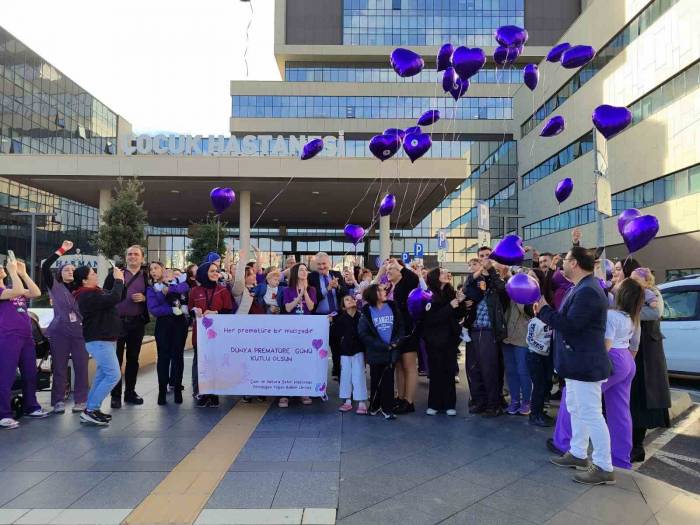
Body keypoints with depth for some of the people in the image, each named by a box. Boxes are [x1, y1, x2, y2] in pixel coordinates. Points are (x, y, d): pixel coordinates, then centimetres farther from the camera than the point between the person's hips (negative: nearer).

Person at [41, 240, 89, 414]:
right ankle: (58, 401, 12)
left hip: (80, 331, 1)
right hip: (59, 331, -1)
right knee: (59, 367, 3)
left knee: (81, 366, 1)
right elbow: (44, 267, -7)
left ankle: (80, 400, 10)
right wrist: (62, 250, -9)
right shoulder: (55, 286, 6)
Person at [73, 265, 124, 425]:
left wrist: (119, 281, 7)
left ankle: (92, 409, 18)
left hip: (105, 339, 10)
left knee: (102, 375, 13)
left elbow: (118, 298, 20)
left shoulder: (95, 292, 13)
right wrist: (118, 280, -17)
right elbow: (114, 299, -30)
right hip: (99, 341, -10)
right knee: (113, 375, -12)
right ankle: (90, 410, -7)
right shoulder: (88, 295, -19)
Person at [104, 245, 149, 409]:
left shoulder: (147, 276, 8)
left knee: (133, 359, 10)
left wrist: (144, 298, -10)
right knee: (116, 359, 2)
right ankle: (115, 395, 10)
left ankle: (130, 392, 21)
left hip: (137, 322, 2)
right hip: (117, 321, -2)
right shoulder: (115, 273, 4)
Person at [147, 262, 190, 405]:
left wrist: (170, 289, -19)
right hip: (163, 324, 0)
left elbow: (185, 287, -10)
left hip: (179, 322, 1)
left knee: (177, 356, 2)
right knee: (163, 357, -2)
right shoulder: (151, 290, 9)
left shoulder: (174, 282, 13)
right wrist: (172, 309, -15)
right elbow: (153, 310, -5)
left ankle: (177, 389, 9)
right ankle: (162, 390, 5)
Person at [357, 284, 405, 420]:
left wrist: (396, 342, -12)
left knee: (388, 380, 4)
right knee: (376, 380, 10)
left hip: (391, 351, 2)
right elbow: (363, 333, -9)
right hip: (376, 352, -1)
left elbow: (401, 326, 5)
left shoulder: (392, 307, 4)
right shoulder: (367, 312, -4)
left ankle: (387, 408, 11)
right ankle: (374, 406, 26)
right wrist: (383, 346, -15)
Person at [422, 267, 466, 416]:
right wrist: (450, 306, -22)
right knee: (436, 372, 1)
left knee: (449, 372, 5)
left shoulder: (451, 292, 7)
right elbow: (430, 318, -19)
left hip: (450, 338, 4)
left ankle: (449, 404, 13)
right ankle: (434, 404, 12)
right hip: (435, 340, -4)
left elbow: (459, 315, 10)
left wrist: (460, 302, -8)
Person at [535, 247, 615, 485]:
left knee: (591, 414, -3)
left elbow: (570, 324, -26)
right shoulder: (582, 288, 13)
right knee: (576, 409, 20)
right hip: (577, 361, 11)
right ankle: (578, 453, 33)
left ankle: (604, 467, 7)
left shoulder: (588, 291, -23)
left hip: (585, 363, -11)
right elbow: (568, 319, 15)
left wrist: (544, 310, -16)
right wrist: (545, 311, 2)